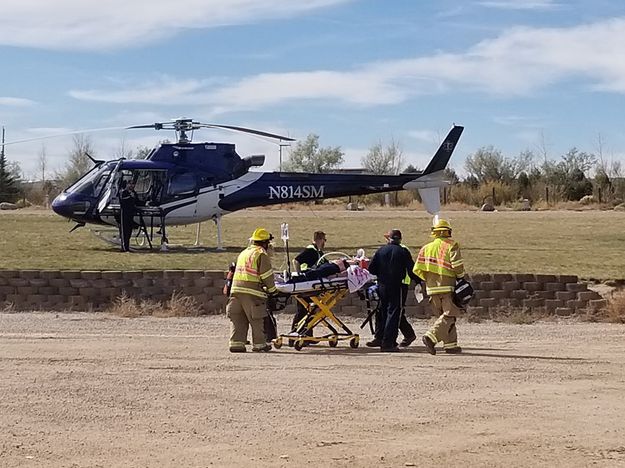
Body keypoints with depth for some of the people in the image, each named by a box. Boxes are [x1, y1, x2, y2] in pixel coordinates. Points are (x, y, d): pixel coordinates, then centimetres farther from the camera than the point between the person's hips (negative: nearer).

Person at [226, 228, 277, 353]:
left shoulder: (243, 253, 21)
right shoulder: (261, 254, -4)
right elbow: (267, 275, -8)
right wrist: (272, 289, 5)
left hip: (236, 289, 7)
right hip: (252, 292, -7)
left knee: (238, 319, 8)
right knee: (257, 320, 4)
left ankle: (236, 343, 3)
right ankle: (259, 344, 10)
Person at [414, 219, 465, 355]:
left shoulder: (426, 248, 12)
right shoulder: (451, 245, -3)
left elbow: (417, 270, 8)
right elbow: (457, 265, -14)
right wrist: (462, 277, 5)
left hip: (432, 288, 6)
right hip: (447, 287, -6)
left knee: (444, 315, 14)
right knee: (449, 315, -6)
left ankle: (451, 344, 9)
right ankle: (431, 336, -24)